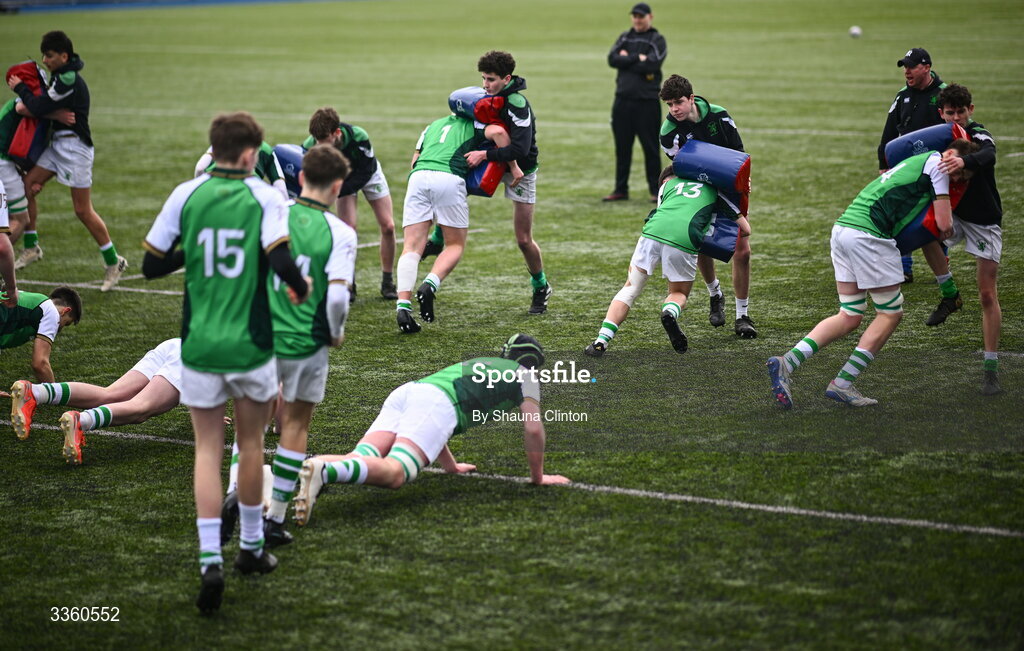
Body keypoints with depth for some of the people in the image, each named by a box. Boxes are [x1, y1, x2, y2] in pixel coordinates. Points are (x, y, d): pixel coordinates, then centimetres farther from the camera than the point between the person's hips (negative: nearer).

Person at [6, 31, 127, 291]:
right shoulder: (61, 76, 11)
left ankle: (113, 262, 7)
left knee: (83, 210, -5)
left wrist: (19, 88, -7)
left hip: (75, 146, -10)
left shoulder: (69, 80, -21)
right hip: (58, 144, 10)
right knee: (26, 185, 4)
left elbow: (39, 108, -21)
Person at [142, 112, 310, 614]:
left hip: (199, 346, 1)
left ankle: (210, 559, -9)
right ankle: (251, 547, 30)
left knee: (208, 450, 6)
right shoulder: (266, 198, -7)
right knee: (250, 443, 18)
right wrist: (302, 287, 1)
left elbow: (151, 266, 2)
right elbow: (281, 262, -21)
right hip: (251, 345, -1)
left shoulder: (185, 196, -1)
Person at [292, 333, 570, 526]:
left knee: (360, 462, -8)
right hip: (436, 403, -7)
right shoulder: (526, 374, 26)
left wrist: (451, 466, 59)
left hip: (405, 392, 7)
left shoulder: (475, 365, 45)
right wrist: (538, 476, 32)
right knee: (394, 473, -24)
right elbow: (533, 429, 18)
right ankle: (323, 471, -50)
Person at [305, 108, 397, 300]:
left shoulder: (359, 137, -41)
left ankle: (388, 282, 13)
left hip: (369, 174, 0)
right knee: (348, 227, -17)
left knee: (388, 227, -4)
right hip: (343, 178, 0)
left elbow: (364, 174, -31)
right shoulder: (310, 145, -35)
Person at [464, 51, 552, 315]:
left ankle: (541, 287, 20)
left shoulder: (518, 106, -30)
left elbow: (520, 149, -37)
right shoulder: (493, 95, -5)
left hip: (521, 169, -7)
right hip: (496, 162, 7)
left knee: (524, 239, -3)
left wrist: (484, 154, -37)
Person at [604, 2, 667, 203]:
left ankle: (655, 190, 7)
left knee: (651, 148, -1)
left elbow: (652, 64, -15)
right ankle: (621, 189, 15)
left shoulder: (657, 40, 2)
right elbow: (612, 59, 0)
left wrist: (627, 59, -7)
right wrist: (638, 59, -9)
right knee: (622, 147, 8)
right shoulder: (624, 37, 15)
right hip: (623, 100, 4)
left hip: (647, 102, -4)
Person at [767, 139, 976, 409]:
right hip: (868, 233, -9)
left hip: (842, 228, 9)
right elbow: (944, 225, -1)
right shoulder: (936, 162, -1)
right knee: (890, 314, 4)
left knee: (849, 318, 12)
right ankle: (842, 384, 2)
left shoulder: (915, 162, 27)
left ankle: (786, 363, -3)